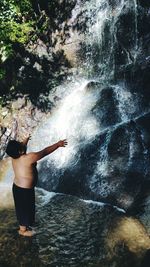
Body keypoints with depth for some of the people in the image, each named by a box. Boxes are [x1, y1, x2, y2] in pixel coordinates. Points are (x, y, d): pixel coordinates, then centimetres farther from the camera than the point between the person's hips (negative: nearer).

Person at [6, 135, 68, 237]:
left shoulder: (15, 156, -7)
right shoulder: (29, 157, -30)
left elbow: (22, 145, 16)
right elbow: (45, 152, -21)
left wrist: (26, 140, 35)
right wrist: (58, 144, -10)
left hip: (17, 187, 8)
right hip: (25, 190, -8)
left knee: (21, 207, 25)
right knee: (26, 208, 13)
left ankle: (23, 225, 44)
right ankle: (23, 230, 32)